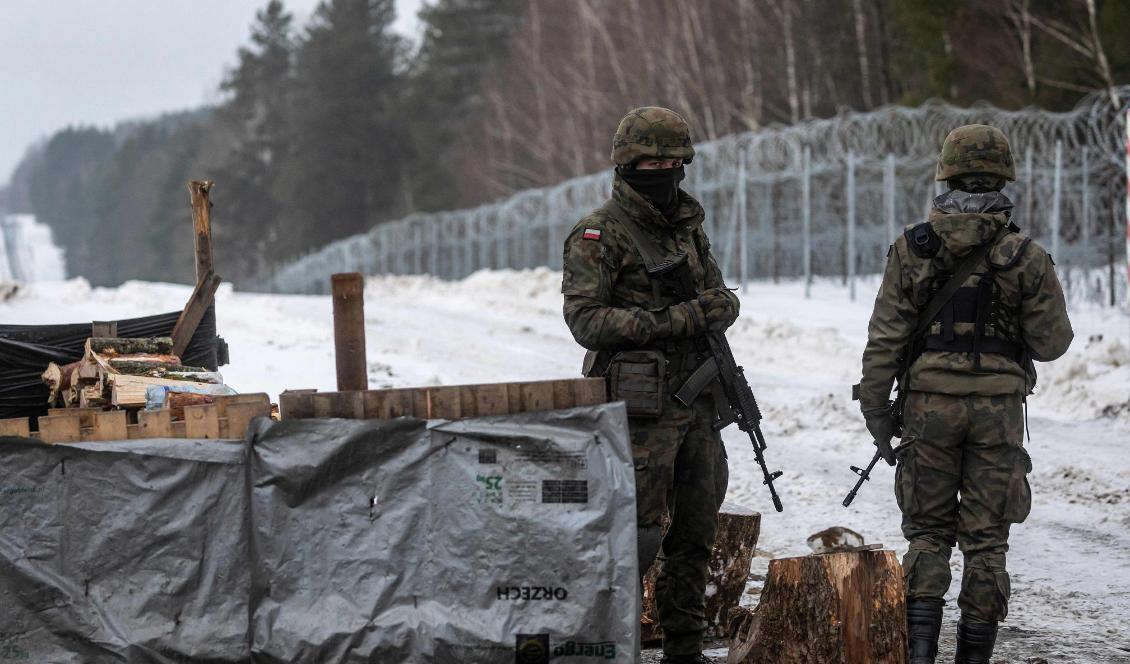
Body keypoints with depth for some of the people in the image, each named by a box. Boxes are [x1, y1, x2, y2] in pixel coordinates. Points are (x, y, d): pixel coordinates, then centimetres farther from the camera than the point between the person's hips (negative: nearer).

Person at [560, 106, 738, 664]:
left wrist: (715, 307, -12)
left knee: (695, 534, 12)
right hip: (640, 408, -7)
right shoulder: (599, 235, -7)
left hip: (694, 405, 7)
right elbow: (586, 319, -16)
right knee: (637, 534, -10)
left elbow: (722, 298, 14)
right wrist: (675, 320, -21)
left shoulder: (687, 226, 16)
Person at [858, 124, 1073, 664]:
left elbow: (884, 339, -2)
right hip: (999, 405, 0)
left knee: (928, 530, 10)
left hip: (930, 402, 0)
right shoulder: (1025, 256, -5)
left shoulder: (912, 249, -2)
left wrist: (876, 407, 6)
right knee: (986, 538, 7)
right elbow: (1051, 343, 1)